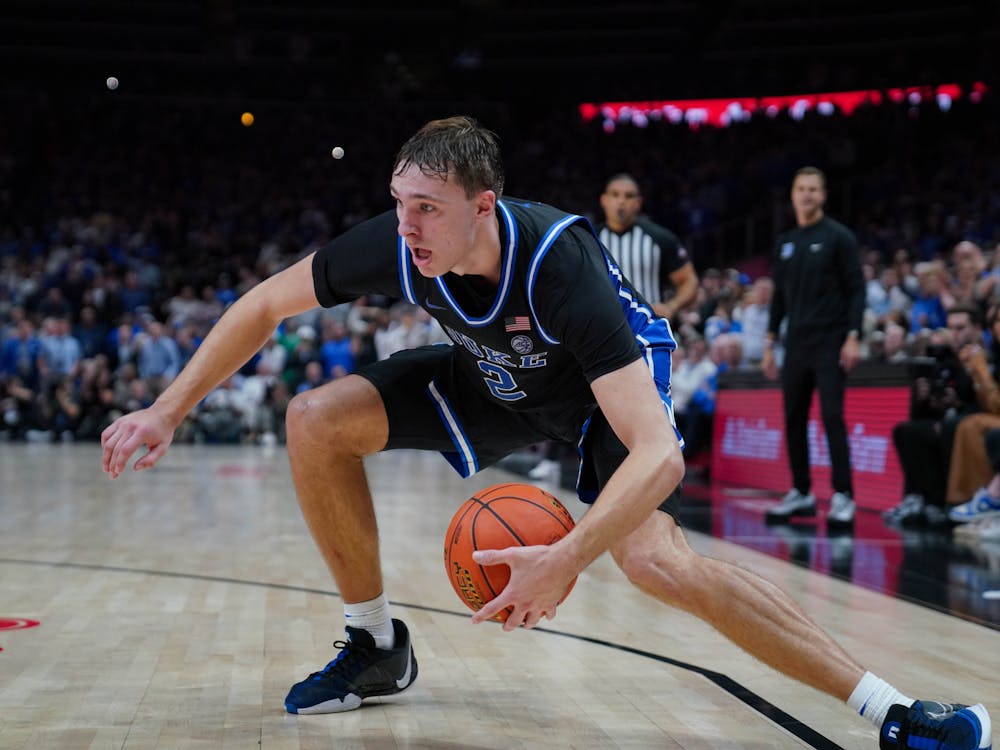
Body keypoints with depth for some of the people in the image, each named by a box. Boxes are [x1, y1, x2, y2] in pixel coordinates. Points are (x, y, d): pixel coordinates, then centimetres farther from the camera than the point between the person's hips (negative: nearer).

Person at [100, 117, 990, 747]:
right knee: (316, 420, -12)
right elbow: (262, 305, -9)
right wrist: (167, 412, -12)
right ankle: (377, 648, 7)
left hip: (604, 379, -5)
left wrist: (568, 559, -60)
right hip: (496, 375, 5)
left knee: (652, 555, -30)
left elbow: (659, 453, -47)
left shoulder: (556, 264, -41)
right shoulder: (396, 243, -27)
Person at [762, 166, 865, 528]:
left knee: (832, 417, -11)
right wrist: (770, 342, 13)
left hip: (830, 342, -6)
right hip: (796, 345, 6)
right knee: (794, 420, 8)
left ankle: (843, 496, -7)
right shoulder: (785, 243, 14)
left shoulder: (838, 237, -3)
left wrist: (853, 336, -15)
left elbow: (856, 289, -6)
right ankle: (801, 492, 17)